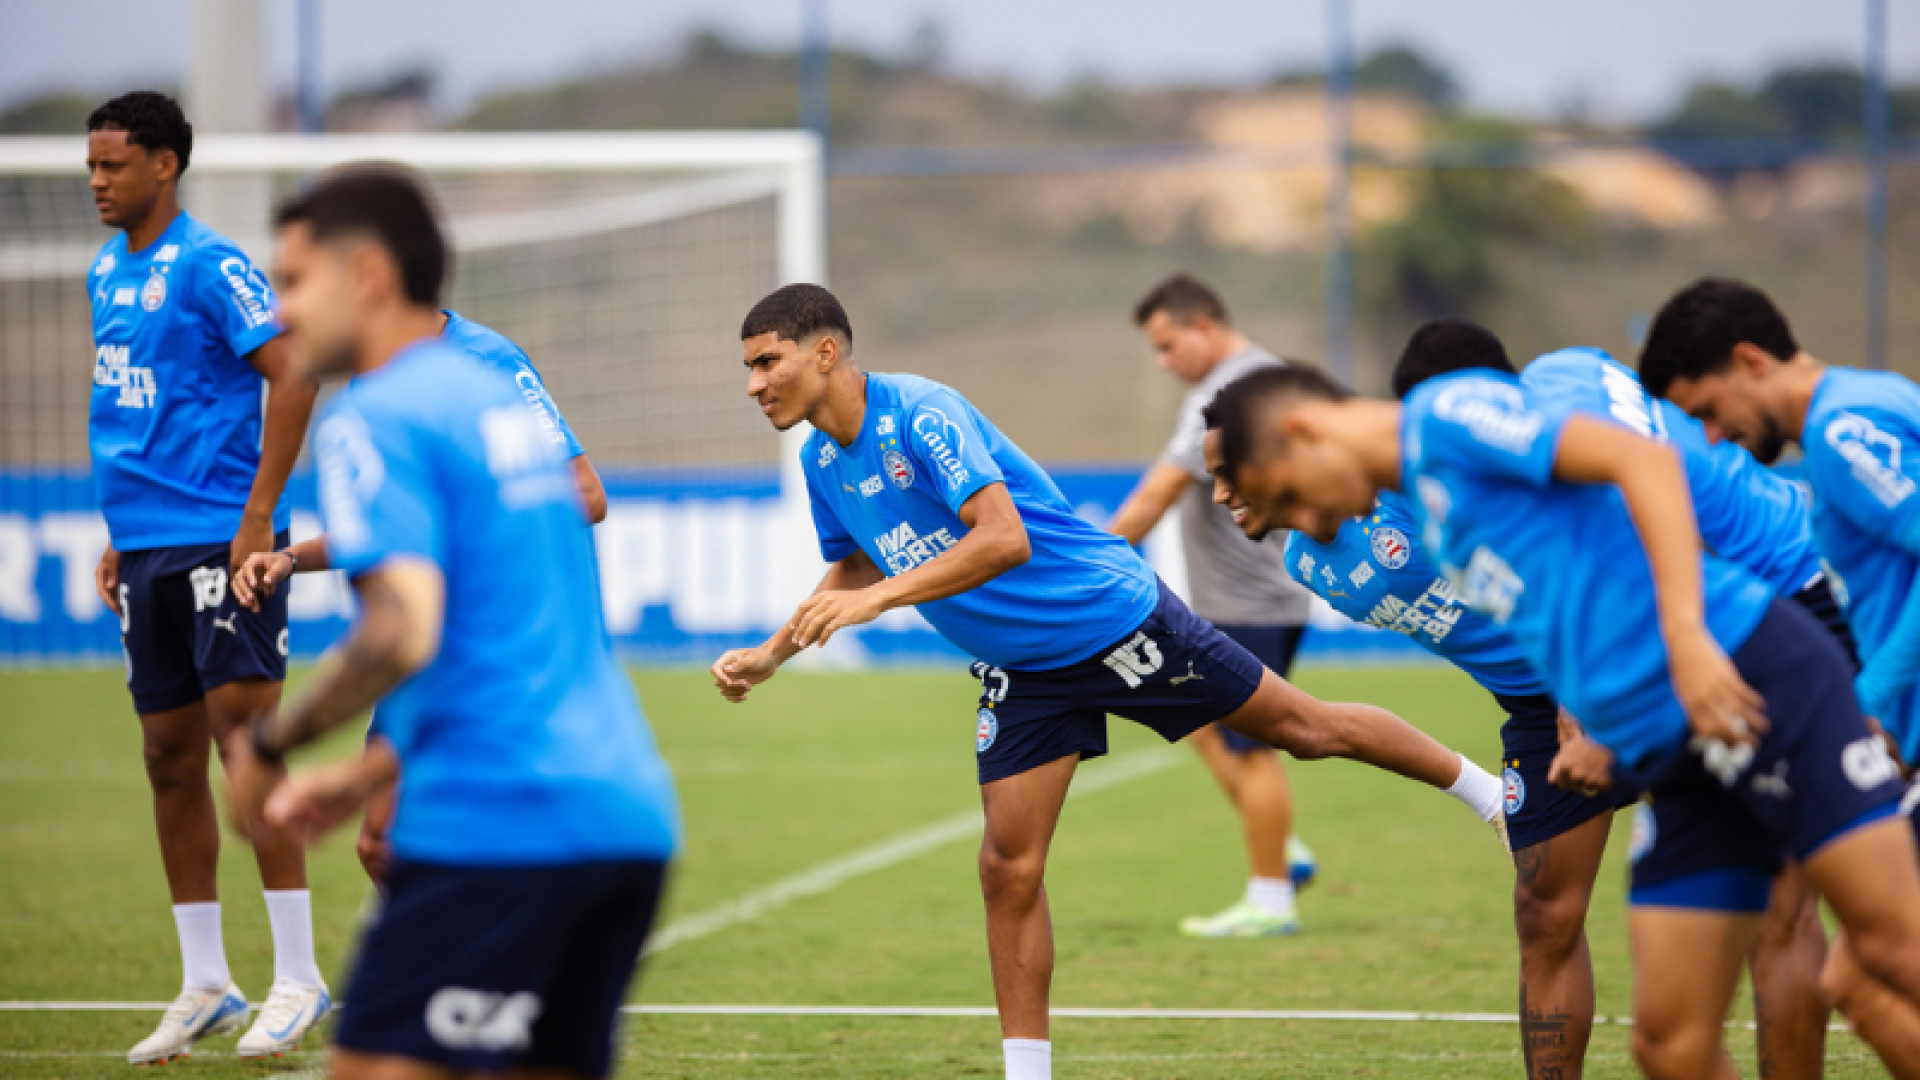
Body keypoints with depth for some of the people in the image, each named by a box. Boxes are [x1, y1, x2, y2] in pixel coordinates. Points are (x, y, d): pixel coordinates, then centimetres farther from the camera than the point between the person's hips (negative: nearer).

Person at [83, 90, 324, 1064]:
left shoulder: (209, 267, -9)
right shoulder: (107, 274, 15)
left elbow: (291, 379, -15)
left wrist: (258, 516, -19)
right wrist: (120, 536, 19)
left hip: (219, 540, -8)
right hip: (145, 546, 8)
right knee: (170, 759, 8)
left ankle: (297, 977, -7)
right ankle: (204, 986, 15)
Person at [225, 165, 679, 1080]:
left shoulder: (373, 421, -6)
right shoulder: (504, 401, 22)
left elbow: (405, 634, -20)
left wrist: (267, 744, -6)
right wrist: (369, 773, 28)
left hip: (499, 826, -9)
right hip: (628, 815, 9)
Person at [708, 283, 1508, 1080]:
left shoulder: (920, 414, -26)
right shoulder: (821, 463, 0)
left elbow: (1004, 537, -36)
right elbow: (851, 571, 19)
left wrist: (877, 597, -41)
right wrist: (767, 657, 8)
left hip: (1109, 618, -7)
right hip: (1019, 675, 7)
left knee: (1305, 729, 5)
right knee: (1009, 867, -2)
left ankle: (1475, 783, 27)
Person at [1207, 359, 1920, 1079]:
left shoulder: (1445, 412, -4)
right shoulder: (1424, 501, 24)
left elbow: (1644, 461, -16)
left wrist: (1686, 635, -23)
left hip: (1753, 669, -9)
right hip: (1670, 753, 9)